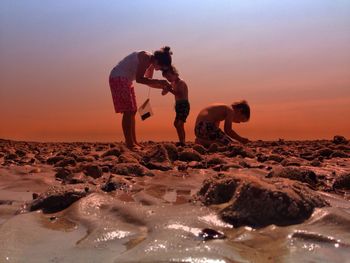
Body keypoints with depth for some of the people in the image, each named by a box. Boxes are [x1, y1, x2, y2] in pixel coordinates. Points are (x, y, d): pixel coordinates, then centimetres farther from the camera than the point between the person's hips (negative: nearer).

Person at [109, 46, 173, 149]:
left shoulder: (151, 63, 7)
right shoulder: (146, 57, -20)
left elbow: (148, 82, 14)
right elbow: (139, 79, -27)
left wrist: (163, 86, 0)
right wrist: (159, 81, -27)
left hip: (125, 80, 10)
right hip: (118, 78, -10)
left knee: (132, 111, 8)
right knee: (128, 111, -13)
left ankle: (133, 142, 12)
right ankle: (129, 143, -12)